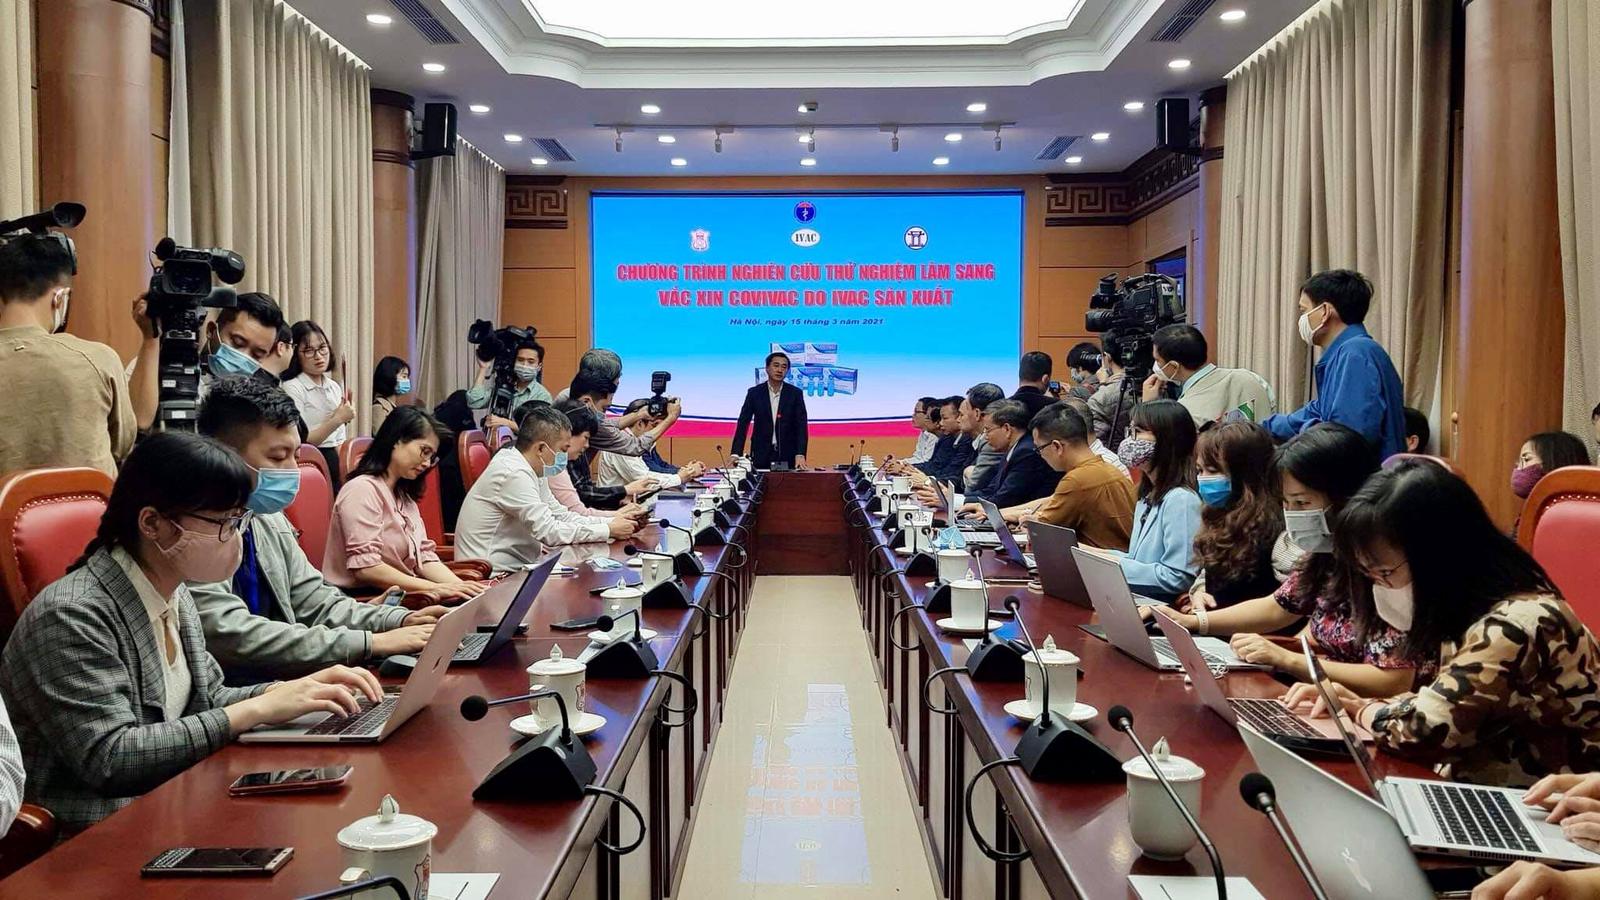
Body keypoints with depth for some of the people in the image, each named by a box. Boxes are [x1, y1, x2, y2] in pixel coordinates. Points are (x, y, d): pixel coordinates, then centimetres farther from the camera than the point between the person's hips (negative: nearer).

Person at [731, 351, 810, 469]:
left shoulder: (795, 393, 0)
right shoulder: (754, 393, 1)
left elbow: (801, 426, -5)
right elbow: (743, 425, -2)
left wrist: (800, 454, -18)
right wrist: (736, 454, -14)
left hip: (787, 456, 0)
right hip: (761, 455, 0)